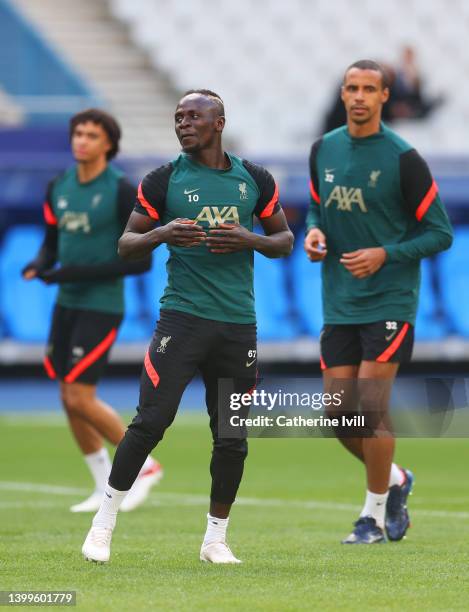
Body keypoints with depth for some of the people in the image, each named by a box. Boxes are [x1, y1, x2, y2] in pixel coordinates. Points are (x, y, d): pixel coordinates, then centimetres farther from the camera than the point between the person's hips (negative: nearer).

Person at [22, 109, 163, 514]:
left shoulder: (122, 192, -12)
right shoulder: (59, 187, 7)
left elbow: (141, 260, -13)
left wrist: (79, 273, -19)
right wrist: (38, 266, -7)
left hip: (101, 305, -7)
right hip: (66, 303, 7)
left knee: (81, 397, -12)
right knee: (69, 398, 7)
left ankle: (144, 465, 7)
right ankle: (106, 488, 20)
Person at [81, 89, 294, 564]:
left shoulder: (255, 180, 8)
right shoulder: (163, 181, 2)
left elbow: (284, 240, 15)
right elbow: (126, 244, 6)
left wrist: (248, 240, -6)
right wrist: (162, 234, -15)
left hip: (238, 323, 3)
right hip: (183, 315, -2)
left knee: (231, 437, 4)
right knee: (150, 421, -12)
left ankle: (216, 538, 17)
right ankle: (104, 521, -1)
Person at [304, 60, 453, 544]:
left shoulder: (403, 158, -10)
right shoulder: (323, 150, 6)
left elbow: (440, 232, -7)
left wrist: (385, 255, -18)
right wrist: (313, 232, -1)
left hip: (389, 300, -5)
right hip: (339, 304, 5)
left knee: (371, 406, -10)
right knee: (339, 413, 4)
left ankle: (375, 513, 5)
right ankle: (394, 480, 30)